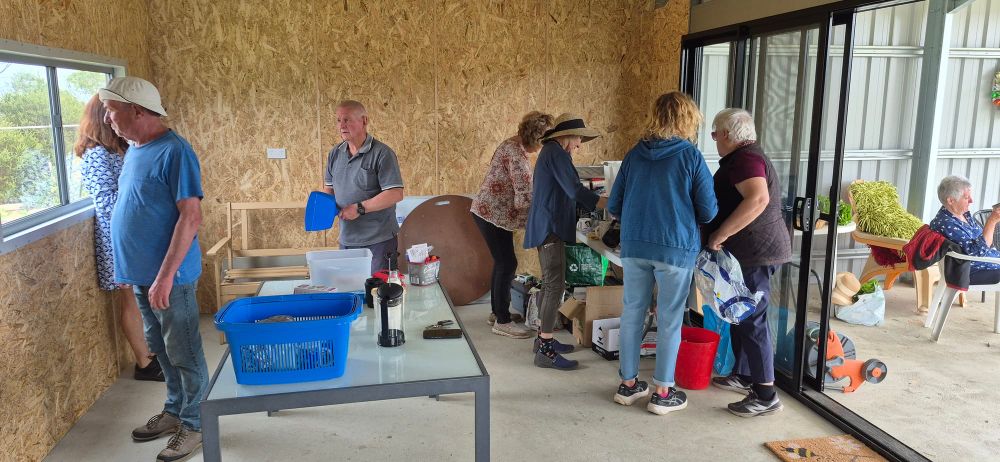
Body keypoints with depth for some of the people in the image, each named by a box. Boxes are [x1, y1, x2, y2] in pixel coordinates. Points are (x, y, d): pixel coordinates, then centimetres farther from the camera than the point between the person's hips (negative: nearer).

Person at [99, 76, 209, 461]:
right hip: (139, 273, 9)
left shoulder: (173, 151, -18)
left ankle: (193, 425, 19)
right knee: (161, 350, 20)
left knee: (184, 354, 5)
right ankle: (174, 412, 36)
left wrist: (165, 277, -25)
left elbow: (191, 217, -23)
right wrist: (124, 264, 17)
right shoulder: (134, 149, 10)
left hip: (168, 276, -9)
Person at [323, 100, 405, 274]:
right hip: (346, 239, 6)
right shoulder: (335, 154, 10)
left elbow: (396, 194, -17)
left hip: (379, 240, -6)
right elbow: (329, 187, 21)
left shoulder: (382, 153, -10)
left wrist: (360, 208, -19)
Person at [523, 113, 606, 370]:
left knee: (551, 284, 14)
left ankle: (544, 339, 21)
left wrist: (599, 203, 17)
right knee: (555, 286, -11)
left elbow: (564, 193, 21)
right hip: (550, 227, -11)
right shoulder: (556, 153, -13)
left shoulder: (552, 152, 20)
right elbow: (574, 190, -21)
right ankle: (545, 351, -10)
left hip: (549, 227, 11)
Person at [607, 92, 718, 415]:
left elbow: (613, 207, 9)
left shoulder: (635, 154, 5)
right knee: (670, 319, 6)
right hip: (676, 247, -4)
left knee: (632, 313, 13)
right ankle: (663, 393, 15)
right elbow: (708, 211, -4)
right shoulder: (690, 156, -7)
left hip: (634, 246, 4)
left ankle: (628, 384, 24)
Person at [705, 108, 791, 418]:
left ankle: (766, 395, -2)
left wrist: (721, 233, -30)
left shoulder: (744, 159, -16)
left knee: (751, 320, -8)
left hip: (755, 253, -11)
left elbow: (758, 198, -33)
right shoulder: (745, 157, 18)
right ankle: (743, 375, 31)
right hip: (750, 252, 11)